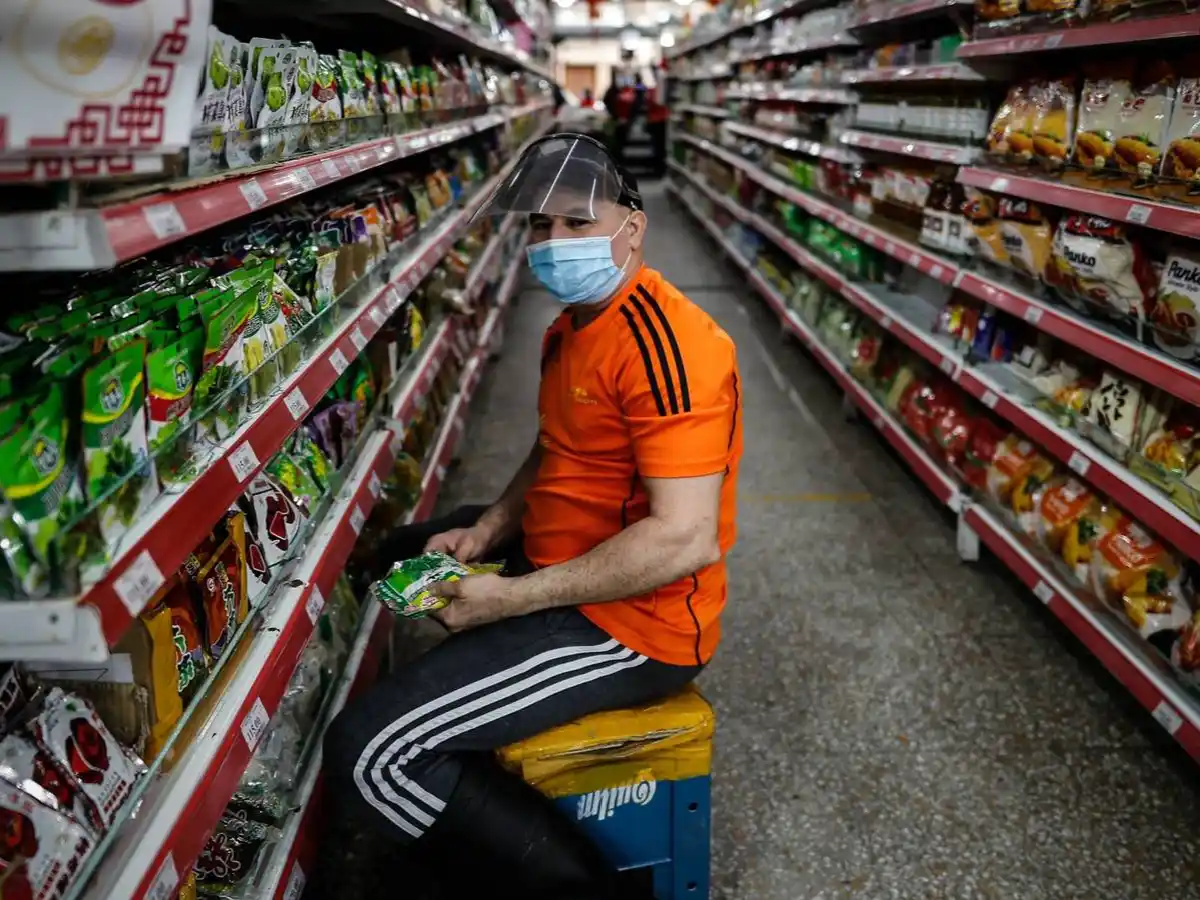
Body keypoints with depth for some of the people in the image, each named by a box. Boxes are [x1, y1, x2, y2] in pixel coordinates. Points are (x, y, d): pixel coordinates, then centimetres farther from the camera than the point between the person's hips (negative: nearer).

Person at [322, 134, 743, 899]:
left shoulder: (662, 347, -24)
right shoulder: (574, 324, 9)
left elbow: (685, 540, -29)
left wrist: (508, 599, -24)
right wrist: (487, 531, 2)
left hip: (634, 620, -10)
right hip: (560, 562, 11)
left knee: (370, 755, -17)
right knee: (407, 556, 29)